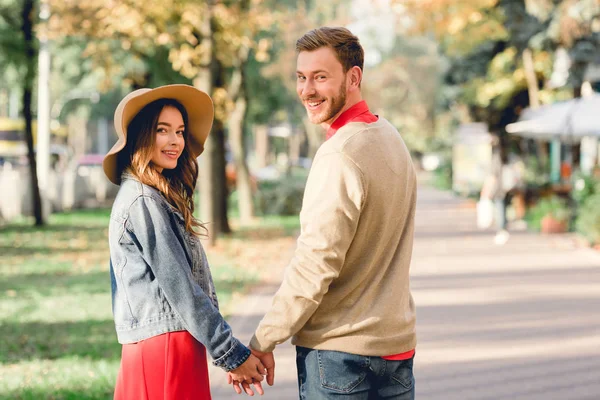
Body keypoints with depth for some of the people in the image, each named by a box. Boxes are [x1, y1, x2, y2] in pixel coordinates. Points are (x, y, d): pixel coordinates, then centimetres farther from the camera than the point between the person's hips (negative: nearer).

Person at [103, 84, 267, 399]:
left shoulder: (158, 198, 17)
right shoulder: (143, 201, -11)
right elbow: (178, 287, -15)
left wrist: (226, 352, 16)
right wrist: (232, 353, -13)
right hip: (166, 347, -9)